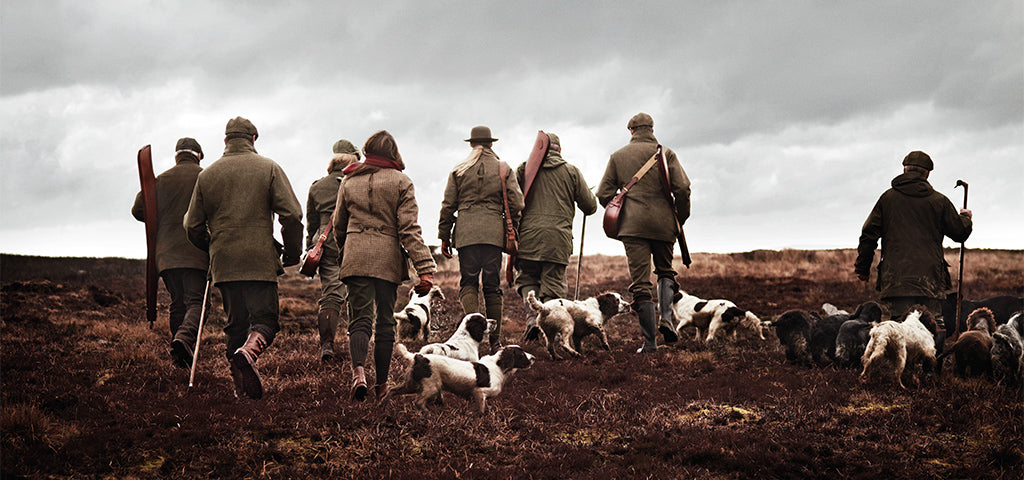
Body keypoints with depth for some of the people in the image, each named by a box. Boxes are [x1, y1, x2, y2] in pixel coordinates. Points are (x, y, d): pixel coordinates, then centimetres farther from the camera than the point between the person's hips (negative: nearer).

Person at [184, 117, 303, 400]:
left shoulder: (207, 174, 10)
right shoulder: (269, 169, 3)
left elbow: (193, 226, 12)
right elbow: (291, 215, -6)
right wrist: (291, 253, 5)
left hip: (223, 262, 3)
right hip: (261, 260, -3)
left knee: (235, 323, 11)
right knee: (264, 318, -1)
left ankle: (241, 386, 8)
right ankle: (249, 351, -32)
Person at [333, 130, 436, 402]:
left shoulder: (349, 182, 10)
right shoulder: (401, 183, 0)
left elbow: (339, 226, 19)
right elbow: (409, 229, -8)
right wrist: (426, 269, -10)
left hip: (356, 257, 2)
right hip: (388, 259, -1)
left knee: (361, 319, 0)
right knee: (385, 322, 8)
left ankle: (358, 371, -25)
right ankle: (381, 385, 13)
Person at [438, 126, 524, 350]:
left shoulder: (459, 171, 9)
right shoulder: (503, 169, 8)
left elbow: (448, 206, 7)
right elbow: (516, 202, 2)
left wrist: (444, 237, 12)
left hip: (466, 231, 0)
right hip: (494, 231, 0)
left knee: (468, 282, 3)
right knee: (492, 286, 5)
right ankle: (495, 340, 7)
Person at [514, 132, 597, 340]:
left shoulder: (524, 169, 8)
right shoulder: (571, 171, 8)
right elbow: (590, 206, 10)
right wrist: (591, 196, 32)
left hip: (528, 237, 0)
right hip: (558, 237, 0)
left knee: (526, 279, 15)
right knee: (553, 285, 5)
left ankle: (533, 316, -8)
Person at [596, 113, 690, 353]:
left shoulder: (618, 156, 9)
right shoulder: (665, 153, 4)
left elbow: (604, 194, 5)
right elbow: (683, 188, -5)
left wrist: (619, 218, 19)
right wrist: (680, 218, 8)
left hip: (633, 225, 0)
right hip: (664, 224, 0)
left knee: (640, 283, -1)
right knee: (665, 271, 22)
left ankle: (649, 341, -5)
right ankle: (666, 317, -1)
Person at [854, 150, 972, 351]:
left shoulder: (888, 198, 7)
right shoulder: (939, 201, 6)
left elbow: (869, 234, 7)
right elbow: (960, 232, 15)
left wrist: (862, 267, 16)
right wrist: (965, 217, 38)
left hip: (895, 277, 0)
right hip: (930, 278, 0)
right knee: (935, 326, 5)